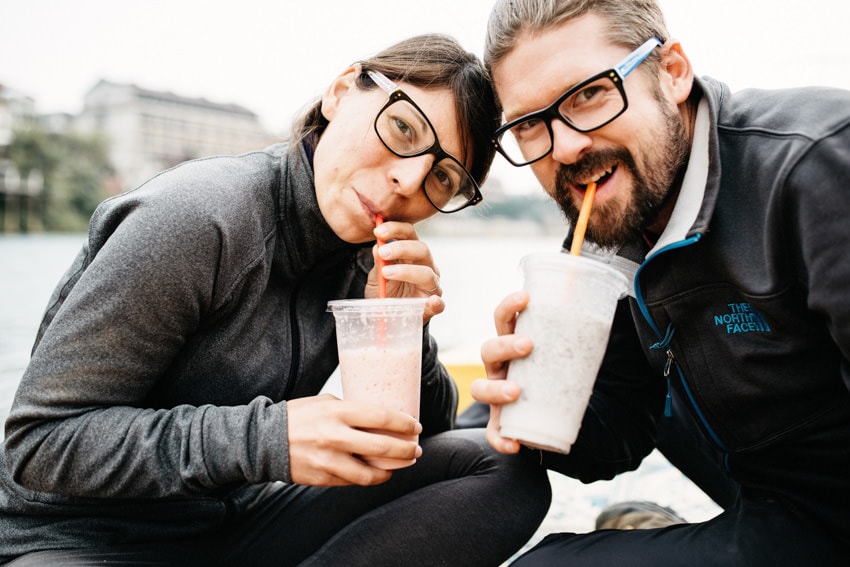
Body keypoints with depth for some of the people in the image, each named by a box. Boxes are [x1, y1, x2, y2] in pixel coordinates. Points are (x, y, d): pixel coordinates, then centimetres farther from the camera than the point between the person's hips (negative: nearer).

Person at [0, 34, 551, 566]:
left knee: (506, 469, -9)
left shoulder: (367, 252, -1)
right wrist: (267, 438, -31)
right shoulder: (194, 219, -22)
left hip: (236, 522, 7)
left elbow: (423, 428, 3)